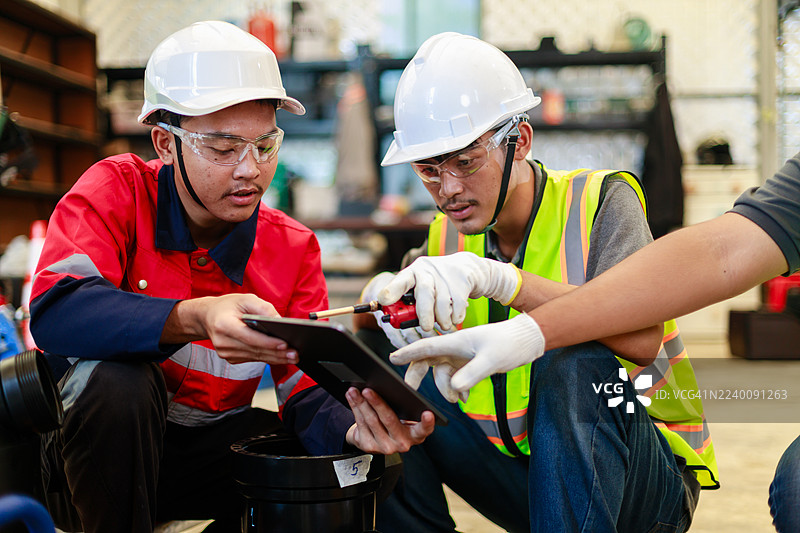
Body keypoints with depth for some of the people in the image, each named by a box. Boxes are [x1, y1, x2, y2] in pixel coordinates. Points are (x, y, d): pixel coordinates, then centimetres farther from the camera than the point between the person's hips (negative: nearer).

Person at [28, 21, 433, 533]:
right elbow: (54, 311, -31)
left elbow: (305, 394, -9)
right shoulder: (118, 190, -13)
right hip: (102, 440, -3)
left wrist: (354, 428, -34)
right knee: (116, 377, -34)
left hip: (214, 446, 3)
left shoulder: (293, 248, -5)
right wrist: (192, 319, -46)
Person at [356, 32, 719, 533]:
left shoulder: (600, 199, -13)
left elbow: (642, 336, -30)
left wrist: (499, 278, -40)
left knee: (574, 364, -34)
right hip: (519, 474, 5)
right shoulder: (447, 239, 3)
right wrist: (381, 295, -27)